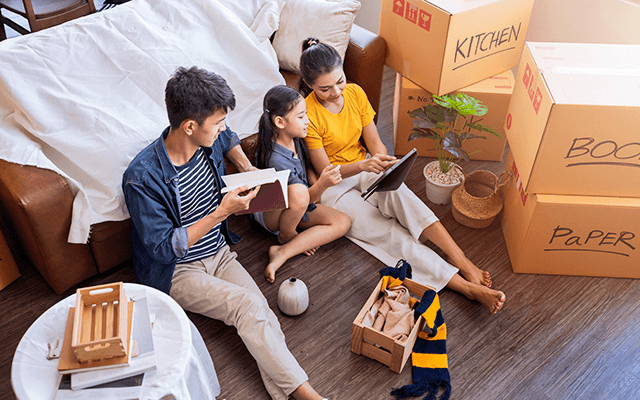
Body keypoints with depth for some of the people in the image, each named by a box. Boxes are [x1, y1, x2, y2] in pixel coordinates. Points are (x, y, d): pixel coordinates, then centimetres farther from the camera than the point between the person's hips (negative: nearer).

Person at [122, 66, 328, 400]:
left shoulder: (210, 140, -7)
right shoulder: (142, 178, -26)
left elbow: (230, 140, 21)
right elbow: (164, 249, -23)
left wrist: (246, 167, 3)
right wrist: (222, 212, -26)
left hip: (219, 253, 6)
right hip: (176, 272, -5)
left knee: (263, 316, -19)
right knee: (248, 305, -27)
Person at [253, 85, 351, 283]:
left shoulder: (294, 138, -7)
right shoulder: (276, 159, -32)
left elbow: (306, 166, 15)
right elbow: (306, 198, -27)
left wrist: (317, 182, -2)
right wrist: (322, 185, -46)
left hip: (297, 210, 9)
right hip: (270, 213, -8)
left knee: (343, 222, -13)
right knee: (298, 192, -42)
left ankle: (281, 254, -17)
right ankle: (285, 236, -10)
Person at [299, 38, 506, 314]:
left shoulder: (355, 93, -2)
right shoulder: (308, 115, -18)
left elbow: (374, 141, 2)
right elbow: (325, 170, -17)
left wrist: (384, 163, -20)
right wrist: (364, 165, -35)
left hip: (366, 170, 4)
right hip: (333, 187, -4)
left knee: (398, 193, -32)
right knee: (387, 232, -25)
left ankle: (463, 263, -39)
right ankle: (464, 286, -33)